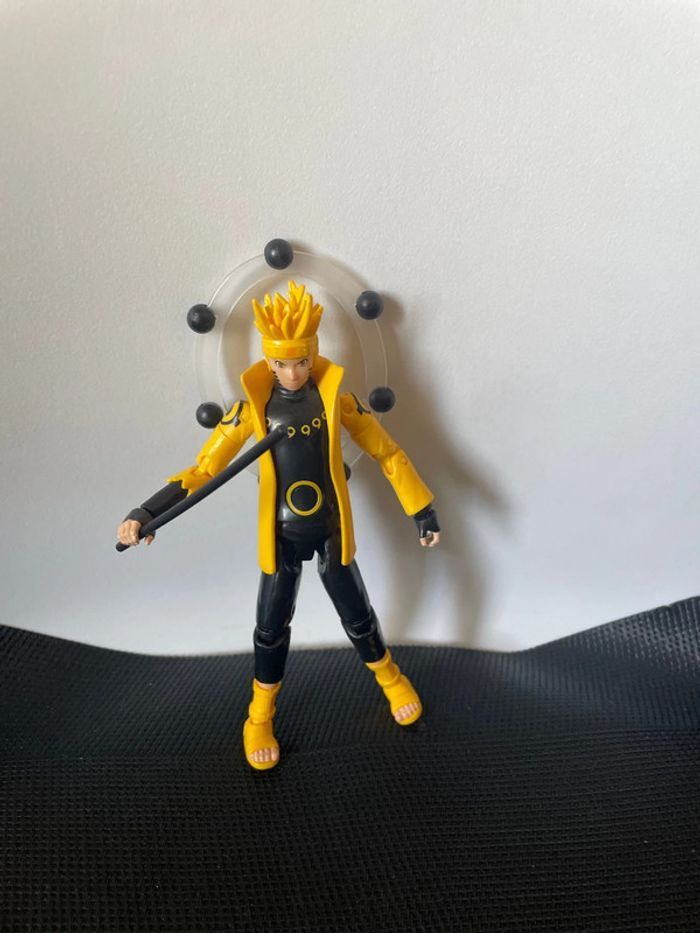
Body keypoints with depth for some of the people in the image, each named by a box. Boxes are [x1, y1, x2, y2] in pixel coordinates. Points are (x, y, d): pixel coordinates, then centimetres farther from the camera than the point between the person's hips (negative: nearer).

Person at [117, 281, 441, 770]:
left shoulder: (336, 396, -9)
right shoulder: (253, 406, -11)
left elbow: (387, 452, -2)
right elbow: (205, 467, -12)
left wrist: (422, 508, -1)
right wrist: (148, 511, -25)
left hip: (331, 530, 0)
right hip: (282, 536, 0)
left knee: (358, 616, 13)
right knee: (271, 627, 9)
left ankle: (389, 677, 44)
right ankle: (260, 716, 35)